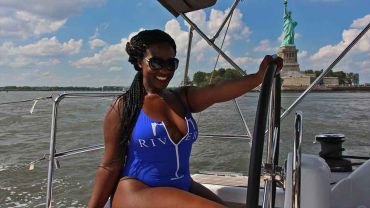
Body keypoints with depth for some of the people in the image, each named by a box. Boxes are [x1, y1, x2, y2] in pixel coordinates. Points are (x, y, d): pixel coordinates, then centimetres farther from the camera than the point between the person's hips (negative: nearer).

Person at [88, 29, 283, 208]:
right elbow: (110, 165, -7)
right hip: (137, 192, -6)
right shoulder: (123, 106, -7)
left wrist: (259, 76, -28)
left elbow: (218, 90, -14)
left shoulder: (184, 98, 5)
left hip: (182, 189, 6)